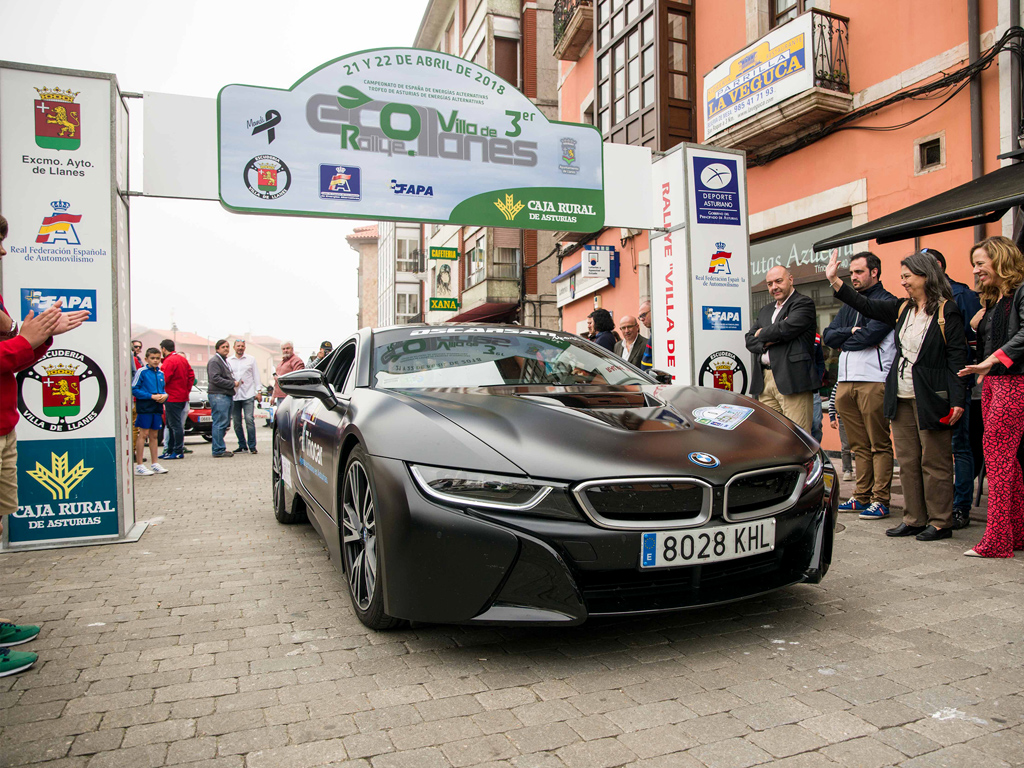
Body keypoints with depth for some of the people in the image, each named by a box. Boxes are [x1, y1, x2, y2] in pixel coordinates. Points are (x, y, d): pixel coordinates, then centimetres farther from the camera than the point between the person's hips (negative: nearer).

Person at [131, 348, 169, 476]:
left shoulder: (161, 373, 13)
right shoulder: (141, 372, -6)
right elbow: (134, 389, -11)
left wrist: (164, 395, -1)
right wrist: (151, 396, -17)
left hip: (157, 408, 6)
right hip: (145, 407, -6)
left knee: (154, 435, 12)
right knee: (143, 434, -5)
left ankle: (154, 464, 19)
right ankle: (139, 465, -1)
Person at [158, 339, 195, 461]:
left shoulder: (169, 361, -15)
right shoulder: (182, 359, 13)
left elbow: (163, 380, -19)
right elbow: (191, 375, 15)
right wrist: (187, 390, 16)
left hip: (172, 398, -9)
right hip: (183, 397, 9)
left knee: (175, 425, -5)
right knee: (171, 425, 16)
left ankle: (178, 452, -2)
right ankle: (170, 450, 21)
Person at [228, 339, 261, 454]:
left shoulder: (251, 359, 8)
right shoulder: (229, 361, 11)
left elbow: (256, 376, 9)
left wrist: (258, 391, 4)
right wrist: (232, 383, -7)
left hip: (248, 395, -2)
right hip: (234, 395, 2)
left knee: (249, 420, -11)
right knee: (236, 422, 4)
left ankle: (252, 446, -5)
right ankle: (242, 446, 14)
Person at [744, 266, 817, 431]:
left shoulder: (803, 304, 1)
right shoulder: (765, 310, 24)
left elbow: (787, 328, -16)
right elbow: (749, 339, 15)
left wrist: (762, 333, 3)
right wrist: (766, 342, -6)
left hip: (792, 381, -7)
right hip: (764, 381, 7)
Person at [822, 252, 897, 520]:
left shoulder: (887, 302, -2)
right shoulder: (849, 306, 22)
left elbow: (871, 334, -16)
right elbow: (828, 336, 11)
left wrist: (844, 342, 0)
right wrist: (853, 332, -6)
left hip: (874, 380, -7)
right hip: (846, 381, 7)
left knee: (879, 444, -2)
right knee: (859, 445, 11)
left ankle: (880, 499, 2)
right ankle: (862, 497, 17)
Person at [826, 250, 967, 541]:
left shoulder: (946, 311, -8)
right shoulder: (902, 308, 11)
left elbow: (957, 357, -11)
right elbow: (867, 306, 15)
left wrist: (956, 400, -16)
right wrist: (834, 281, 8)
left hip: (931, 397, -7)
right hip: (901, 397, 7)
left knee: (934, 462, 1)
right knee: (907, 461, 10)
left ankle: (940, 523, 12)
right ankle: (914, 520, 18)